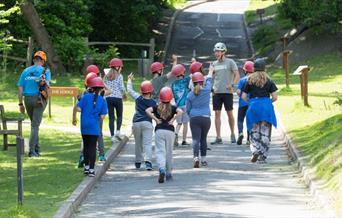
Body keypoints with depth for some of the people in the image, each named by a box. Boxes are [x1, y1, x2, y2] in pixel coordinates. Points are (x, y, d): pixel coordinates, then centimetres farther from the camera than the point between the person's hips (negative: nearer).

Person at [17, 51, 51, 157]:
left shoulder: (26, 71, 10)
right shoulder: (45, 71, 0)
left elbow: (20, 88, 6)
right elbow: (47, 84, -20)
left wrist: (21, 104, 9)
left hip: (27, 99, 3)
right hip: (39, 99, -3)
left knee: (34, 123, 19)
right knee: (35, 125, -2)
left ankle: (37, 148, 21)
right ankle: (32, 150, -8)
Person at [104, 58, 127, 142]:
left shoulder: (106, 76, 7)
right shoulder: (119, 76, -4)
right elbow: (122, 87, -5)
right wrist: (124, 95, 11)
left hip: (108, 98, 3)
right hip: (117, 97, -3)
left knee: (111, 117, 5)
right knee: (119, 115, 12)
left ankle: (112, 136, 2)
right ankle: (118, 131, -10)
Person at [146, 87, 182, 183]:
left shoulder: (157, 107, 8)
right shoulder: (172, 108, 6)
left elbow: (147, 111, -8)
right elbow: (180, 111, -14)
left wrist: (156, 119, -4)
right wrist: (172, 120, -5)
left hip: (159, 130, 0)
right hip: (170, 131, 0)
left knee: (160, 151, -5)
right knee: (169, 152, 12)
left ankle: (162, 169, -31)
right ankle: (168, 173, 20)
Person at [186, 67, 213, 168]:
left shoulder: (190, 95, 1)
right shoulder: (206, 90, -1)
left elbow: (187, 109, 8)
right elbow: (209, 80, 20)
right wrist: (210, 71, 38)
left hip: (194, 119, -1)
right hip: (205, 118, 1)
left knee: (195, 139, -8)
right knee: (203, 139, 14)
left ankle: (196, 157, -28)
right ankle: (203, 159, 21)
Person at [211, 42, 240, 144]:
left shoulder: (230, 62, -1)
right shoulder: (214, 64, 13)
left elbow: (237, 75, -5)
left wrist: (232, 85, -20)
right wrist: (212, 88, 6)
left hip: (227, 92, -4)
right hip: (216, 92, 4)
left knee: (230, 113, 1)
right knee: (217, 113, -1)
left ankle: (232, 134, 18)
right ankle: (218, 137, 0)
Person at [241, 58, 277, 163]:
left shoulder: (249, 81, 3)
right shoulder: (269, 81, 3)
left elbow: (244, 96, 2)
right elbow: (275, 97, 0)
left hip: (253, 107, 0)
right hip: (266, 107, 0)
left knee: (254, 132, 12)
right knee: (265, 133, 6)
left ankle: (255, 151, -11)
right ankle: (263, 157, 4)